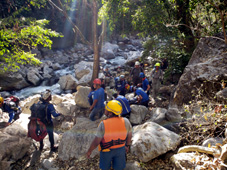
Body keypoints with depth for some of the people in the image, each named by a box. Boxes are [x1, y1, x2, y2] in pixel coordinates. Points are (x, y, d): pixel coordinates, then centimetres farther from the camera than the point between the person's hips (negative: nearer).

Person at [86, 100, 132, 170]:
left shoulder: (103, 124, -30)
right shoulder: (125, 121, -21)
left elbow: (96, 142, -22)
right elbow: (129, 135, -5)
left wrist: (89, 151, -4)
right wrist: (127, 145, 14)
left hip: (107, 150, -2)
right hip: (120, 148, 2)